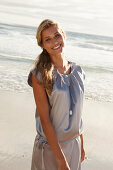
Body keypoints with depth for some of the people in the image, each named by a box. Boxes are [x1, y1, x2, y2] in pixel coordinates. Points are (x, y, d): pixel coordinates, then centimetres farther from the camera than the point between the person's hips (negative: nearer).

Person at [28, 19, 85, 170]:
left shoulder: (78, 71, 2)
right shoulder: (40, 75, -15)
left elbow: (77, 111, 10)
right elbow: (45, 119, -18)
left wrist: (81, 144, 13)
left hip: (73, 143, 5)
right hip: (49, 145, -5)